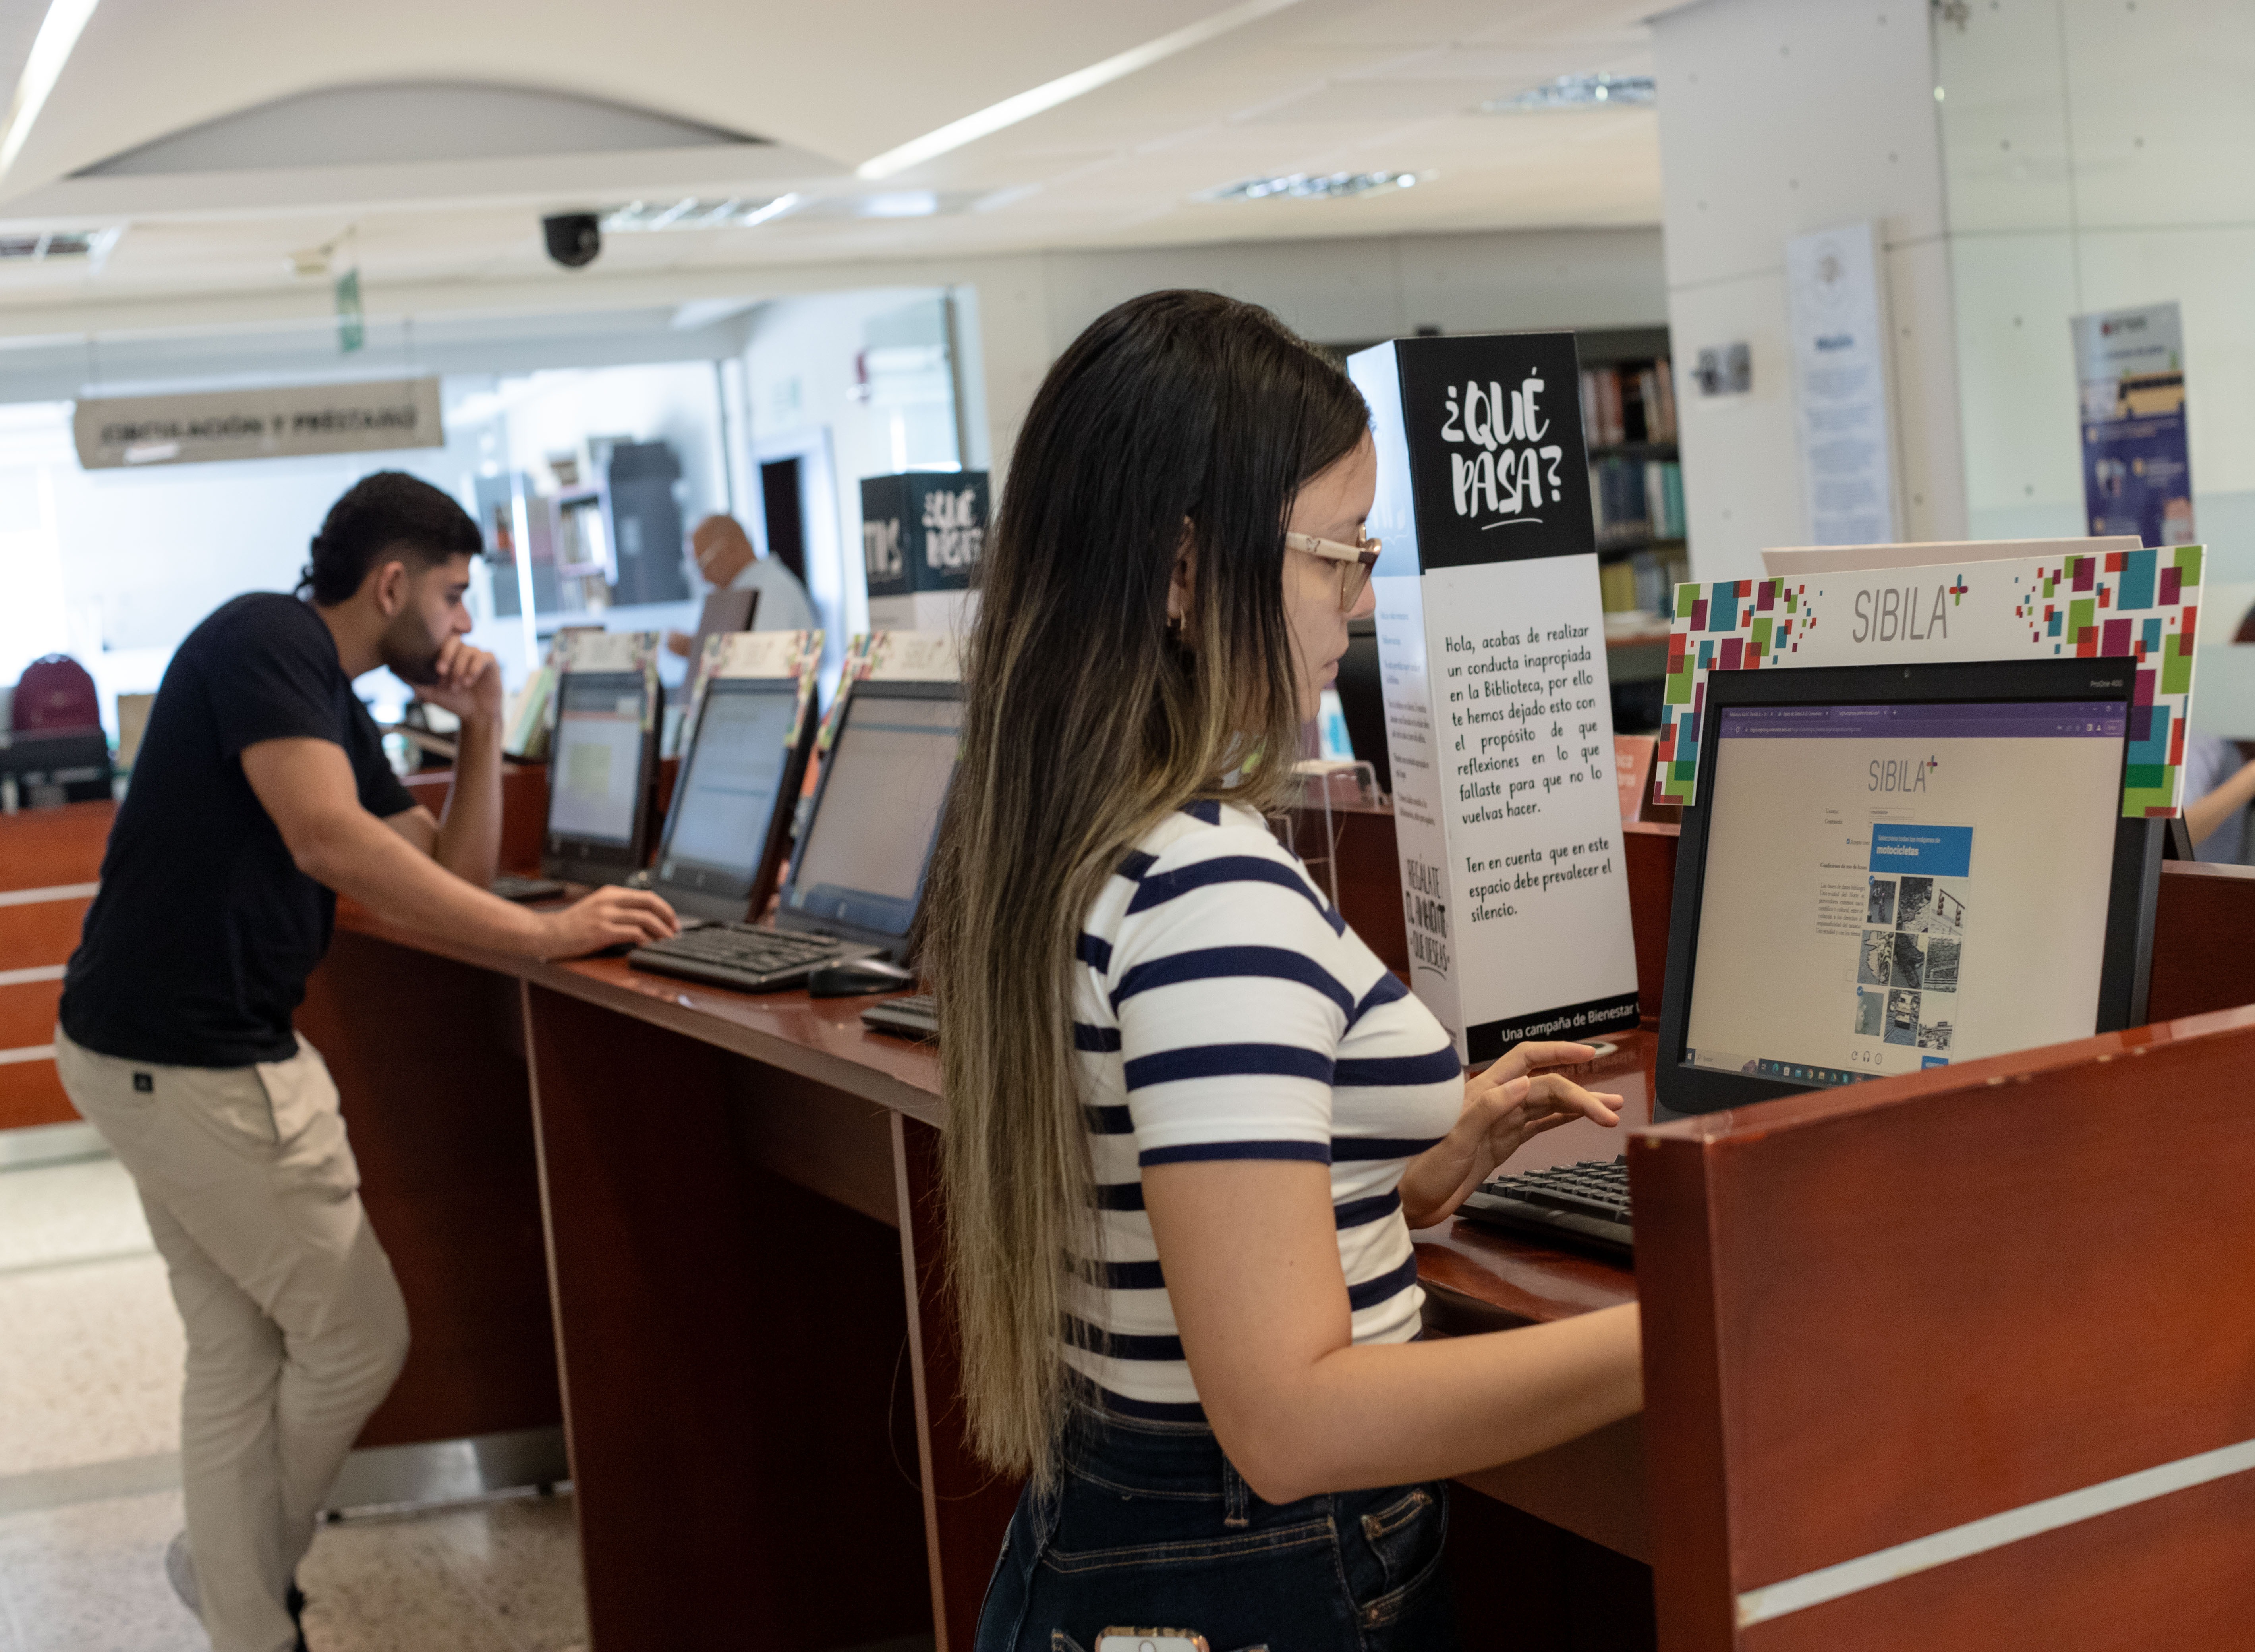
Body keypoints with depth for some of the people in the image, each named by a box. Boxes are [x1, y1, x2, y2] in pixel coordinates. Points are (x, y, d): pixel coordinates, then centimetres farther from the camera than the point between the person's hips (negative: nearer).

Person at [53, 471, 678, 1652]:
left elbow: (453, 874, 18)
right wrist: (547, 934, -26)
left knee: (237, 1353, 15)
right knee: (357, 1340, 3)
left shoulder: (334, 705, 17)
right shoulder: (266, 639, -14)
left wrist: (482, 726, 6)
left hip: (164, 1052, 10)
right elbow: (330, 842, -28)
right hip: (194, 1062, -10)